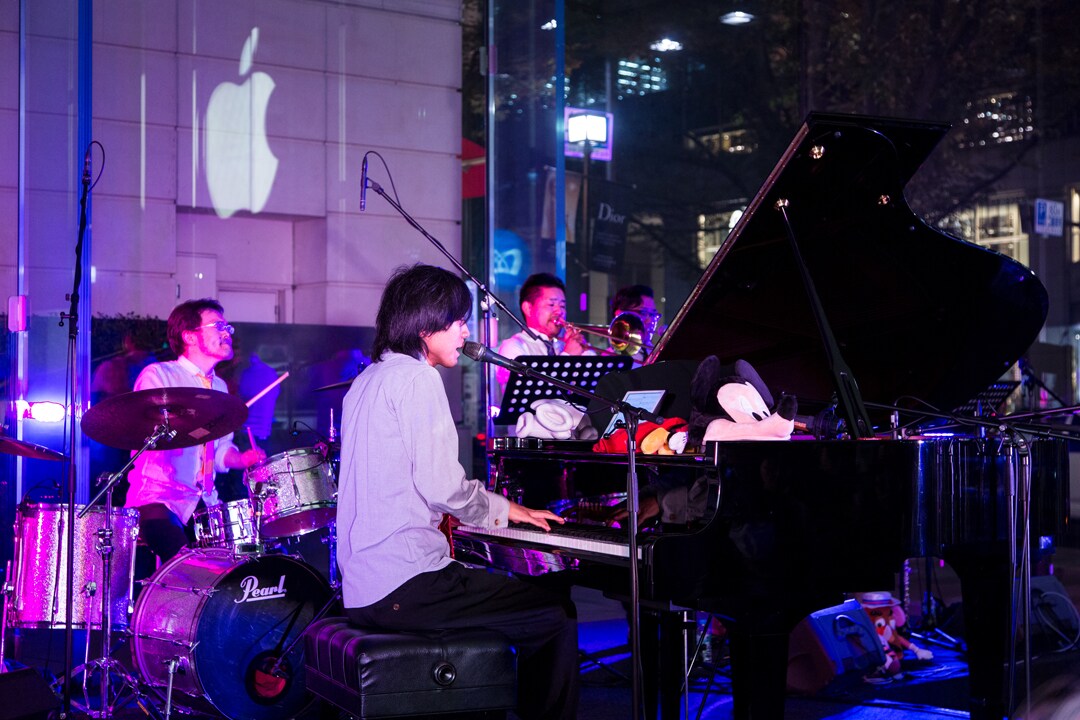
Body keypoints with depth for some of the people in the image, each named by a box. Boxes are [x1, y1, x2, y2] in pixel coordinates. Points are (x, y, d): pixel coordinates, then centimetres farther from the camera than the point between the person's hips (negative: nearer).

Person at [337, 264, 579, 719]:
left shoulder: (367, 381, 17)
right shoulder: (417, 377, -11)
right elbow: (442, 487, -18)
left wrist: (491, 507, 25)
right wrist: (501, 509, 0)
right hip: (404, 587, -10)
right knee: (557, 617, -5)